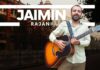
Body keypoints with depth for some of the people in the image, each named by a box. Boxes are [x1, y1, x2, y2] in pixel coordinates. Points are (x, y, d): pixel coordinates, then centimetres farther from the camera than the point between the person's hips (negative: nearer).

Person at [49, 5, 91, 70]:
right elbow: (52, 35, 4)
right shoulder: (64, 24, 3)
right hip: (65, 59, -1)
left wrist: (78, 42, -17)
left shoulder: (84, 27, 6)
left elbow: (87, 41, 2)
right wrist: (57, 42, -16)